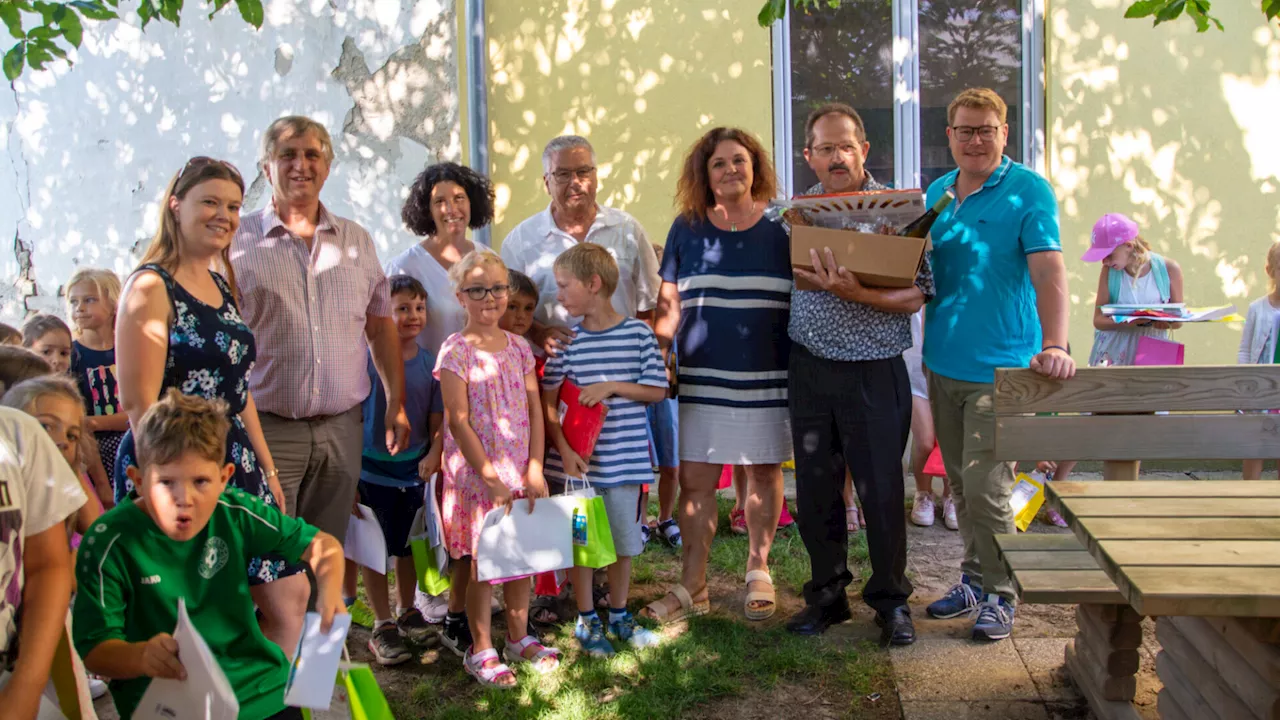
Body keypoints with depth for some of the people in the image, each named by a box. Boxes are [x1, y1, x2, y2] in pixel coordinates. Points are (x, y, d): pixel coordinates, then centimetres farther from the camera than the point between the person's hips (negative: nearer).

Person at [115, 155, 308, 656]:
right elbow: (139, 400, -16)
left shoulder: (221, 285, 14)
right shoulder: (151, 287, -10)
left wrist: (267, 470, 16)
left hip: (236, 464, 8)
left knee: (290, 595, 8)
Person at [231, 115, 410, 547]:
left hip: (341, 428, 4)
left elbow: (380, 326, 15)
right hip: (267, 427, -3)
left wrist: (397, 403, 10)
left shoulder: (357, 241, 12)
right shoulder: (238, 243, 0)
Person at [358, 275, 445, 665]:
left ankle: (406, 609, 37)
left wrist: (433, 454, -18)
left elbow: (437, 418, -1)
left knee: (409, 545, 17)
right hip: (372, 468, -3)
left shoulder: (430, 363, -2)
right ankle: (383, 625, 19)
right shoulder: (368, 358, -12)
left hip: (414, 469, 3)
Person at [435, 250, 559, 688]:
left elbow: (535, 410, 5)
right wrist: (491, 478, -17)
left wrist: (535, 468, -4)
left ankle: (519, 638, 29)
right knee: (480, 561, 3)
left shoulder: (519, 348, 6)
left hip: (520, 472, 5)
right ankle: (479, 650, 17)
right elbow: (458, 421, -13)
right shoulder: (456, 351, -9)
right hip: (475, 473, -5)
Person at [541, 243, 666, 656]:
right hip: (576, 460, 0)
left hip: (626, 459, 0)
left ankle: (618, 615, 30)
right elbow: (547, 402, -3)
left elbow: (657, 391, -2)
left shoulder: (638, 333, -3)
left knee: (624, 541, 11)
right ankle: (586, 619, 23)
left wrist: (612, 386, -14)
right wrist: (563, 449, -15)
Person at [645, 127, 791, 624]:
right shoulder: (687, 228, 6)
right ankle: (692, 587, 10)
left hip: (767, 376, 0)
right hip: (702, 377, 1)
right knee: (695, 479, 0)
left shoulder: (781, 226, 4)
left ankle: (758, 569, 27)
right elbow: (669, 303, 9)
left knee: (764, 472, 9)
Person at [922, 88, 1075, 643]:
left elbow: (1048, 270, -20)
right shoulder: (937, 193, 11)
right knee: (961, 486, 15)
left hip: (1000, 367, -6)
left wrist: (1053, 345, -33)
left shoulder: (1028, 191, -9)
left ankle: (999, 594, 11)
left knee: (986, 489, -6)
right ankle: (974, 579, 30)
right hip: (943, 364, 6)